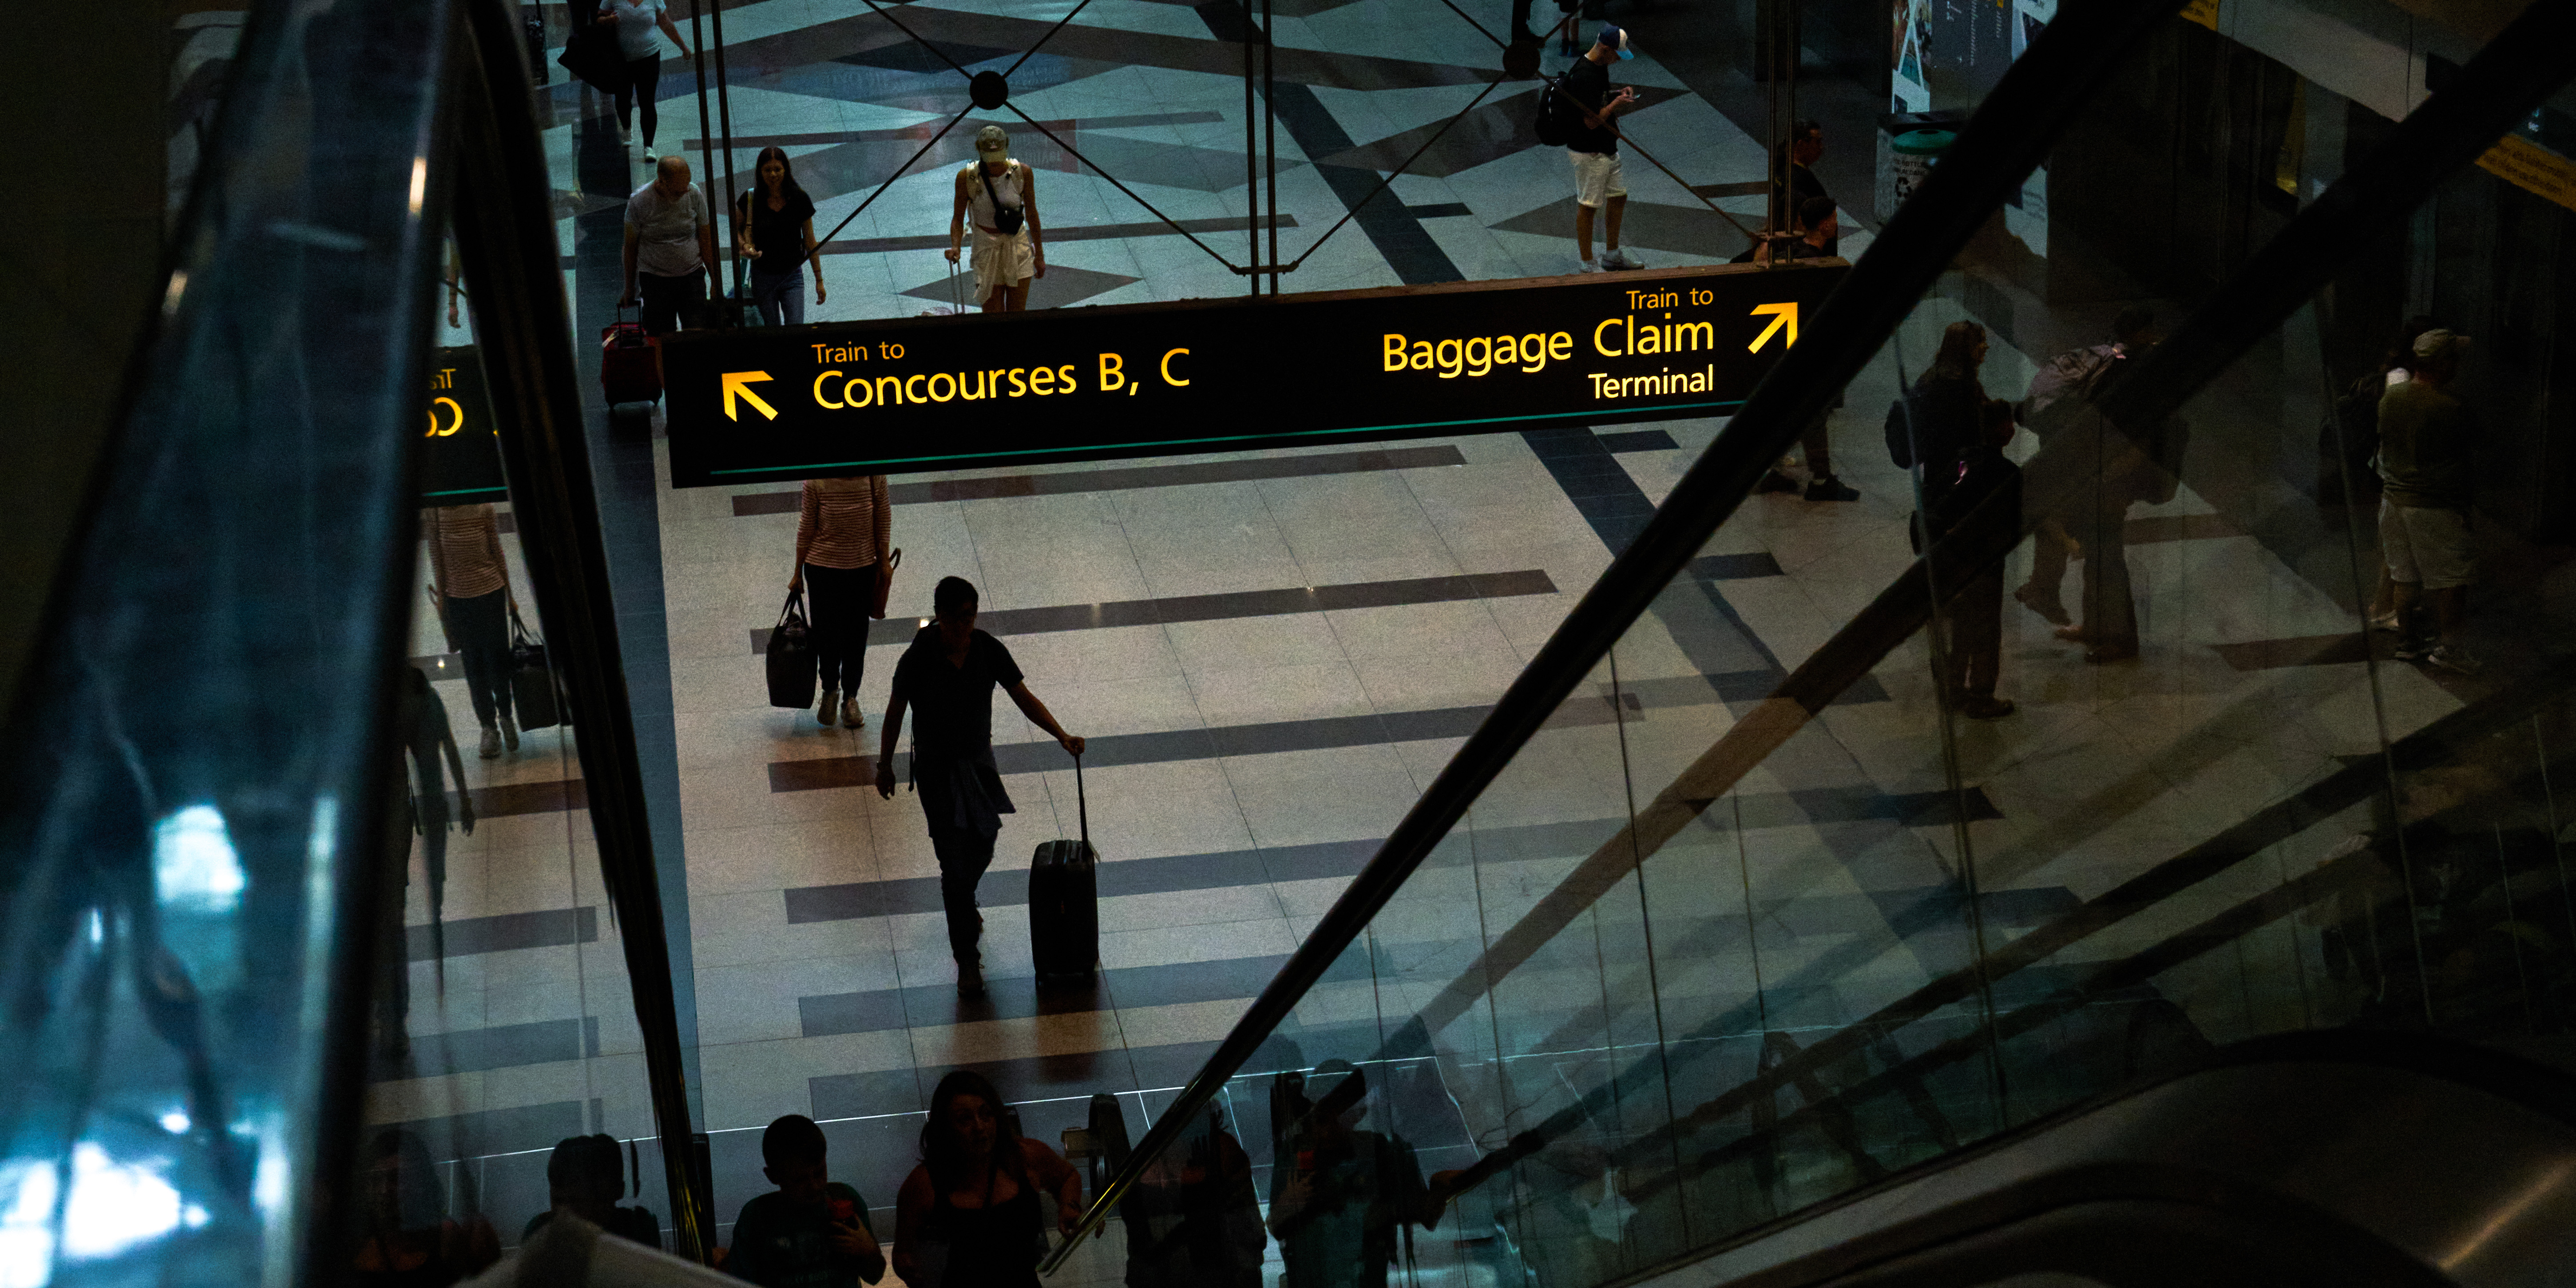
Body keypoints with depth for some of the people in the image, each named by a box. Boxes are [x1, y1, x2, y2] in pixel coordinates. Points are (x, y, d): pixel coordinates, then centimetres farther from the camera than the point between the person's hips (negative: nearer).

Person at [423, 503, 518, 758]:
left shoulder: (482, 508, -6)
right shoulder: (433, 513, -5)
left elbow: (498, 553, 2)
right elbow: (437, 559, 2)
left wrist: (509, 595, 6)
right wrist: (440, 598, 2)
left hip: (491, 592, -1)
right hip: (457, 596, 1)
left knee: (498, 659, 6)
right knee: (474, 665, 6)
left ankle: (506, 717, 29)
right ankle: (489, 728, 16)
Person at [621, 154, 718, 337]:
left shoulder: (695, 195, -5)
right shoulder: (639, 201, -10)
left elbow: (706, 240, 5)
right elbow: (631, 246, 1)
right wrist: (630, 289, 7)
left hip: (692, 275, 1)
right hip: (655, 279, -1)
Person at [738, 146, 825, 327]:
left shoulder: (799, 199, -7)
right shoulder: (750, 200, -8)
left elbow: (810, 242, 0)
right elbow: (735, 229, 9)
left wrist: (819, 279, 3)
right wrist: (744, 247, -13)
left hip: (792, 277, -1)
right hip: (762, 277, 1)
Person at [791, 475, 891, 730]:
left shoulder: (874, 476, -13)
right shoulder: (816, 481, -18)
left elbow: (883, 515, 2)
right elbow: (807, 526, -6)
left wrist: (883, 561, 7)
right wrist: (798, 573, 3)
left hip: (863, 566, 2)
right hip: (823, 567, -1)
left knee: (856, 634, 12)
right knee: (827, 633, 9)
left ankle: (850, 698, 31)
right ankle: (830, 690, 36)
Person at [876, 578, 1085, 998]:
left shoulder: (989, 651, -10)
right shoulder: (918, 659, -19)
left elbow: (1024, 698, -7)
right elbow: (895, 713, -7)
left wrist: (1061, 734, -19)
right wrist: (885, 766, 1)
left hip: (978, 761, 4)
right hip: (936, 770, -4)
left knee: (981, 850, 18)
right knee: (955, 861, -6)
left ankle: (962, 904, 53)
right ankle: (967, 960, 2)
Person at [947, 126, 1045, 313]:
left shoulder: (1023, 173, -10)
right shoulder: (967, 177, -13)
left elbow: (1032, 214, 2)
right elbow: (958, 219, -4)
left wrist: (1039, 255, 8)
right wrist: (955, 248, -23)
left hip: (1018, 247, 1)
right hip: (986, 249, -1)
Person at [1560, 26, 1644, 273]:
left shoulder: (1601, 65, 6)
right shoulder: (1585, 75, -26)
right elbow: (1592, 120, -27)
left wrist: (1618, 93, 7)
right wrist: (1617, 103, -17)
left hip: (1607, 148, 10)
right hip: (1589, 152, -10)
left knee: (1618, 196, 18)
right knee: (1588, 206, 0)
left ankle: (1612, 255, 32)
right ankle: (1587, 265, 9)